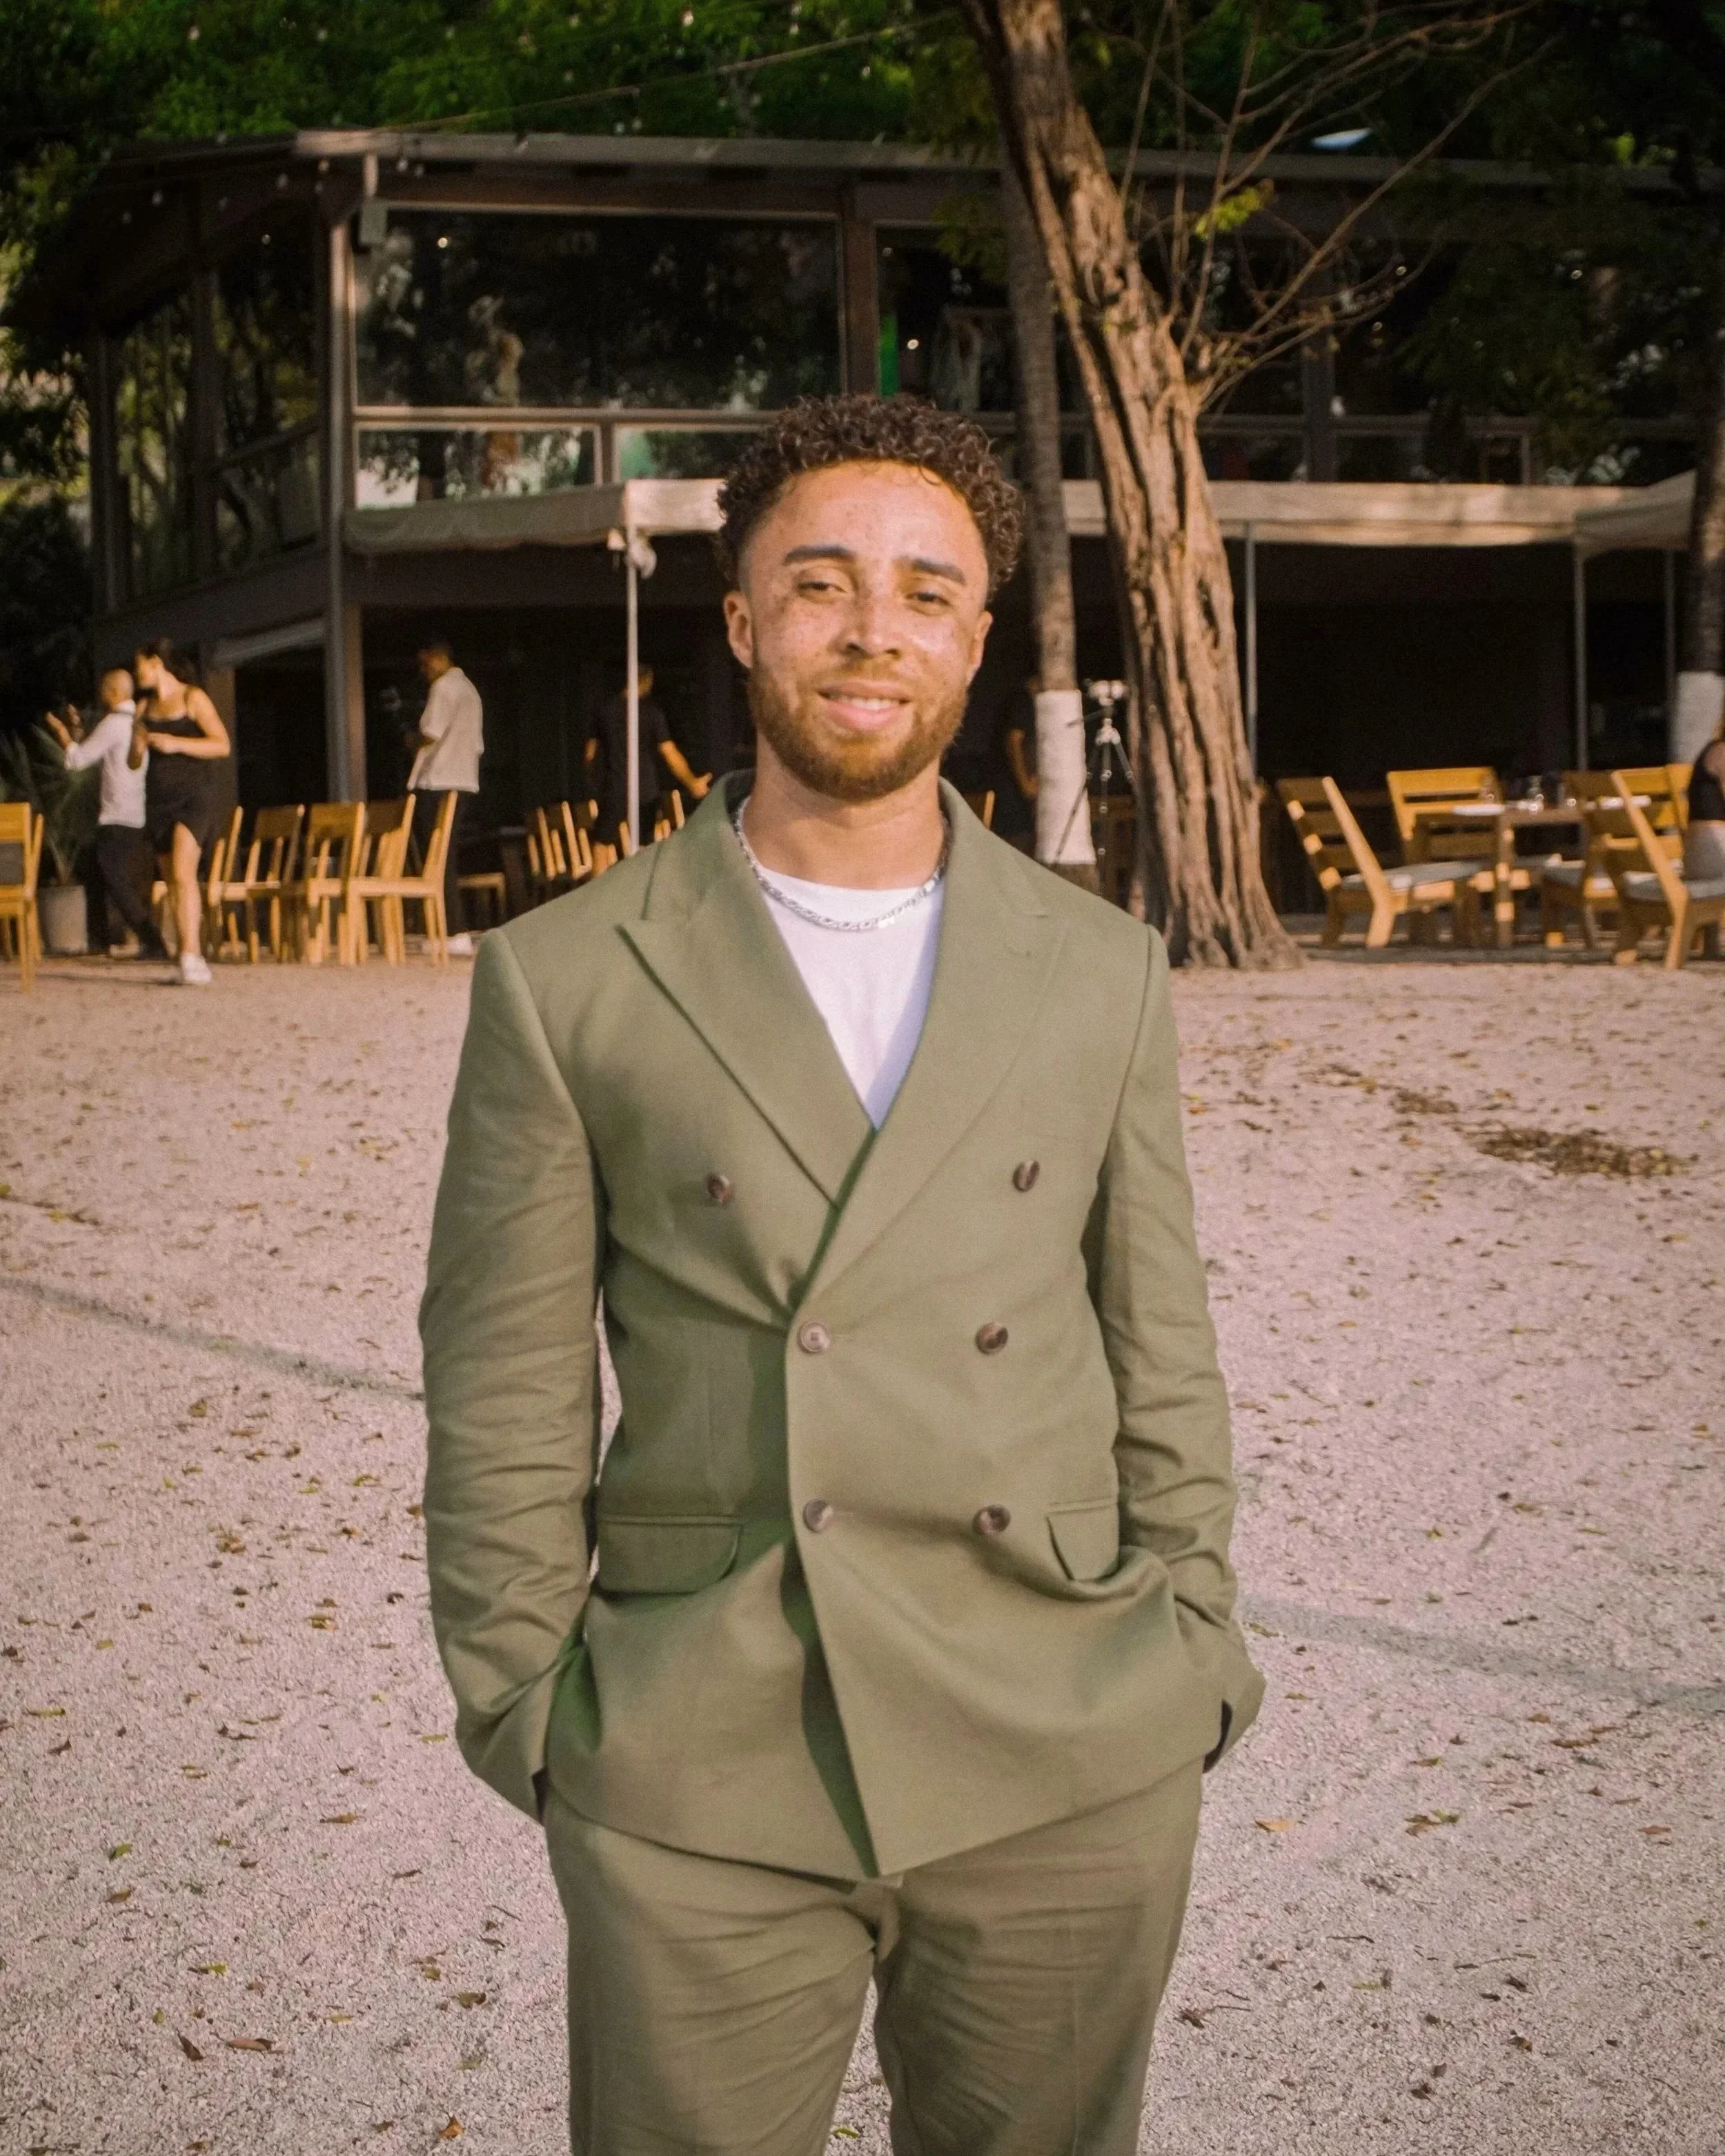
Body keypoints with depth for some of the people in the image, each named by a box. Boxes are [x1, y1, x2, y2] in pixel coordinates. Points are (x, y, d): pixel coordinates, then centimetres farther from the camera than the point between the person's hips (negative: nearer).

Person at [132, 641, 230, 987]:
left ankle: (191, 956, -28)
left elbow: (222, 746, -9)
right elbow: (134, 763, 17)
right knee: (171, 883, 4)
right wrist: (137, 742, -5)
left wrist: (176, 744, -17)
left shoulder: (193, 699, -2)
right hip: (158, 801, 6)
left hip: (194, 798, -6)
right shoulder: (144, 707, 15)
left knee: (183, 873, -22)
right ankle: (193, 966, 9)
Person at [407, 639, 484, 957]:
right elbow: (477, 745, 23)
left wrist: (414, 743, 3)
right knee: (448, 861, 12)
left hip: (436, 782, -10)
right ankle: (455, 932, 11)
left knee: (439, 861, -9)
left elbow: (430, 733, -17)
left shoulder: (444, 687, -8)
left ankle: (456, 934, -14)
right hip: (464, 781, 10)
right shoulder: (470, 691, 22)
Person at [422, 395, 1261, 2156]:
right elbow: (504, 1395, 1)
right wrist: (527, 1718, 0)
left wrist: (1190, 1665, 8)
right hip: (699, 1787, -2)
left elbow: (1160, 1349, 10)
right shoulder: (566, 980, -2)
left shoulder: (1101, 972, 6)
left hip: (1072, 1770, 2)